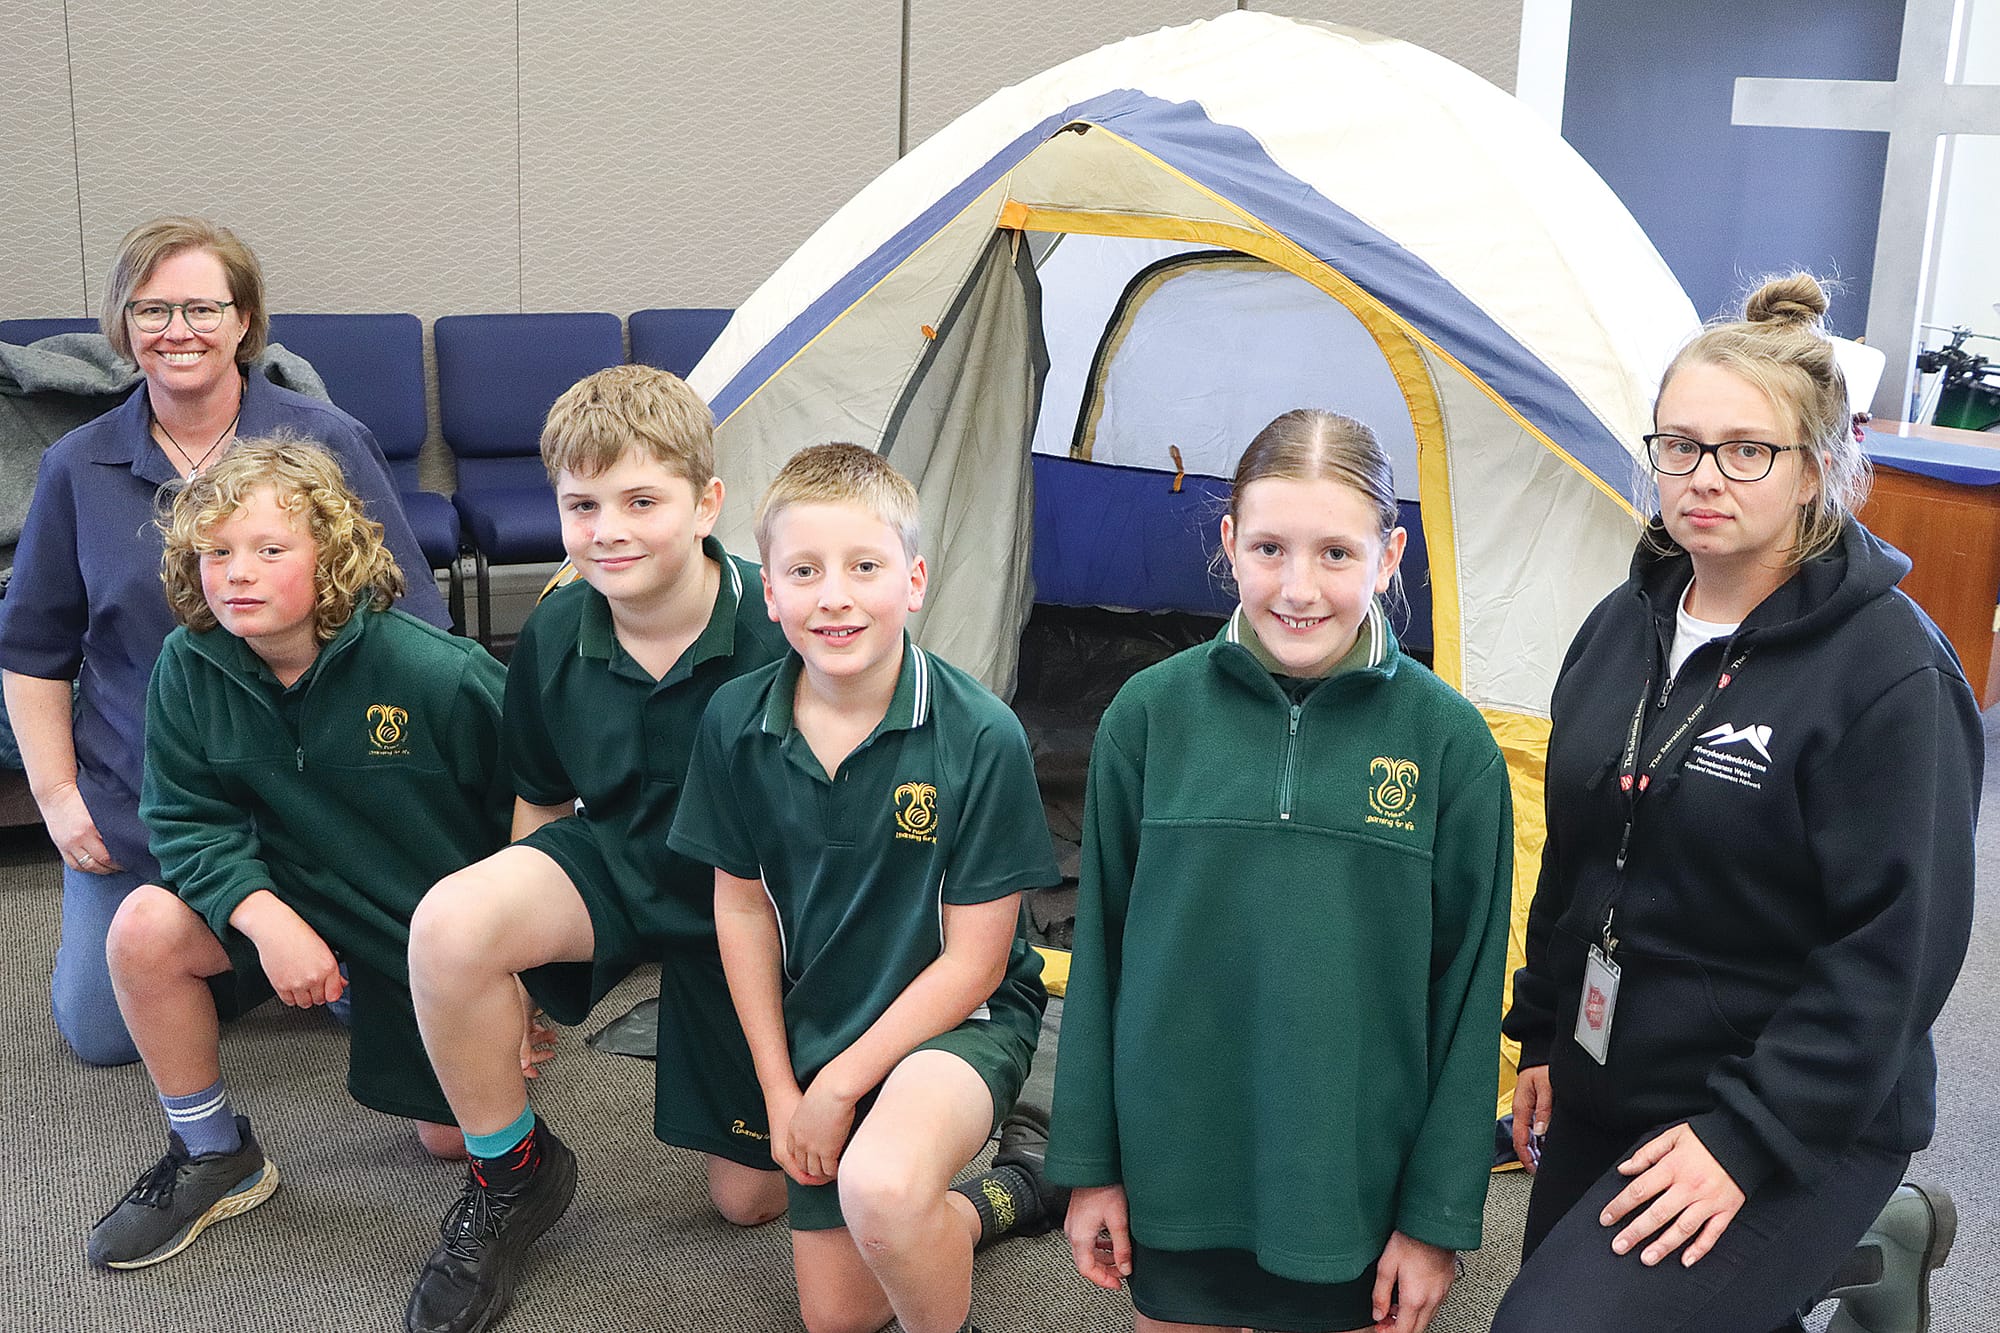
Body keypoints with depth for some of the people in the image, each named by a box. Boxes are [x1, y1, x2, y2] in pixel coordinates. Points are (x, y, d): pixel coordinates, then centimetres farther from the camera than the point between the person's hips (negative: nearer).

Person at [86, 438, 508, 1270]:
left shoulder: (434, 672, -27)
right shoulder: (189, 668, -14)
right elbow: (187, 823, -11)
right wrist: (267, 918, -30)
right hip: (298, 903, 3)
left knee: (452, 1139, 5)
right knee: (145, 928, -24)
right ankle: (215, 1159, -1)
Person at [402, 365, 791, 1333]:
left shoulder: (778, 635, -24)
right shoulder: (555, 635, -10)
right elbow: (542, 802, 7)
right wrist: (521, 955, 10)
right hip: (612, 857, 3)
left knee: (749, 1198, 4)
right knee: (449, 923, -31)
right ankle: (511, 1175, -5)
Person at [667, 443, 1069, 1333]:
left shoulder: (980, 736, -22)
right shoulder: (735, 724, -10)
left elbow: (972, 959, -17)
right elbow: (742, 906, 3)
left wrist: (841, 1085, -15)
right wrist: (780, 1089, 1)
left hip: (958, 1020, -5)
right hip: (817, 1025, 5)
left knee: (880, 1188, -36)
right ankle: (1004, 1195, 34)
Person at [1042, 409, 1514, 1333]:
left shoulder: (1449, 742, -9)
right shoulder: (1151, 714, -6)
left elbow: (1466, 989, -3)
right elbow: (1101, 946, 1)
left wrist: (1441, 1213, -2)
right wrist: (1089, 1161, 3)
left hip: (1354, 1190, -1)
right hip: (1174, 1181, 1)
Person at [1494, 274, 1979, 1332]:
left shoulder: (1890, 675, -18)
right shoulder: (1623, 627, 3)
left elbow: (1895, 950, -19)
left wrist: (1750, 1141, -20)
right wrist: (1540, 1036, 11)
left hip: (1794, 1127, -7)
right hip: (1602, 1087, 7)